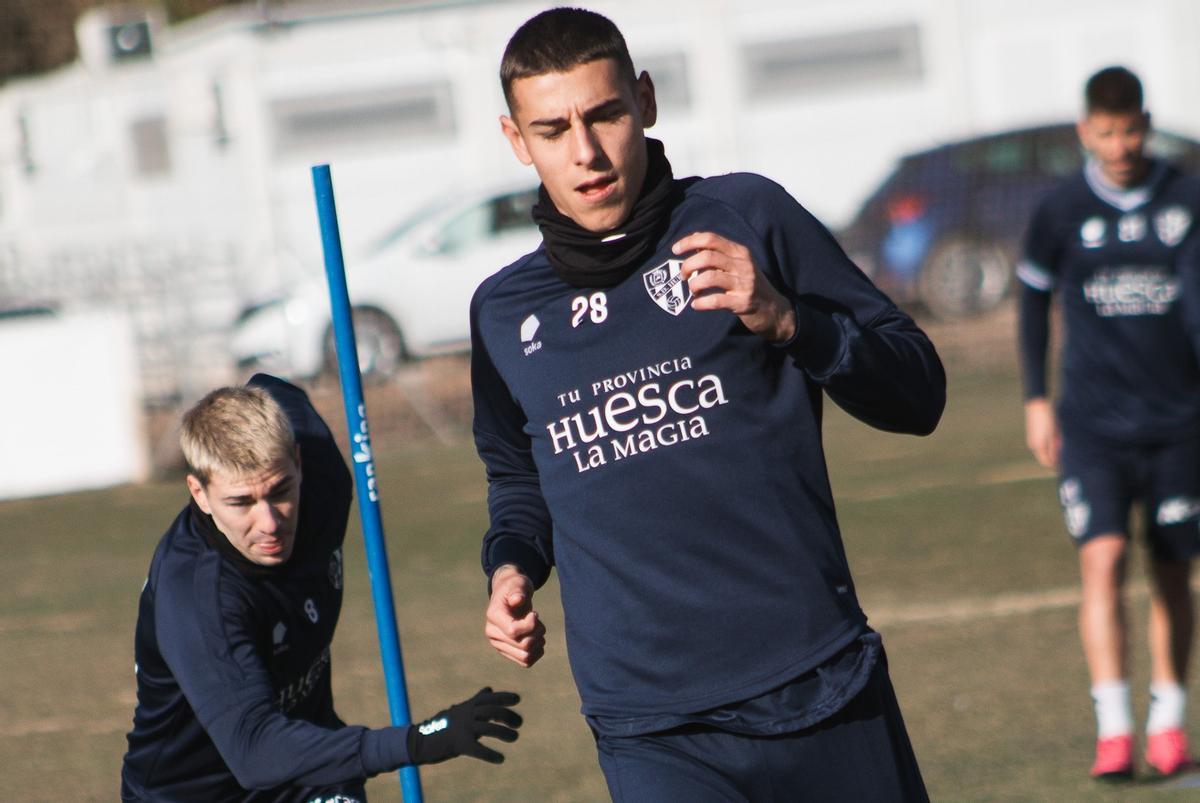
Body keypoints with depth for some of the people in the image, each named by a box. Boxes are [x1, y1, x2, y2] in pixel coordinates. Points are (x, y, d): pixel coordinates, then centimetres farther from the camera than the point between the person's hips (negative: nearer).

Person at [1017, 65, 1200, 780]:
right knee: (1103, 561, -16)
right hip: (1093, 424, -1)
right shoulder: (1061, 212, 0)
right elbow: (1034, 300, 13)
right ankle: (1113, 729, -19)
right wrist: (1037, 399, 9)